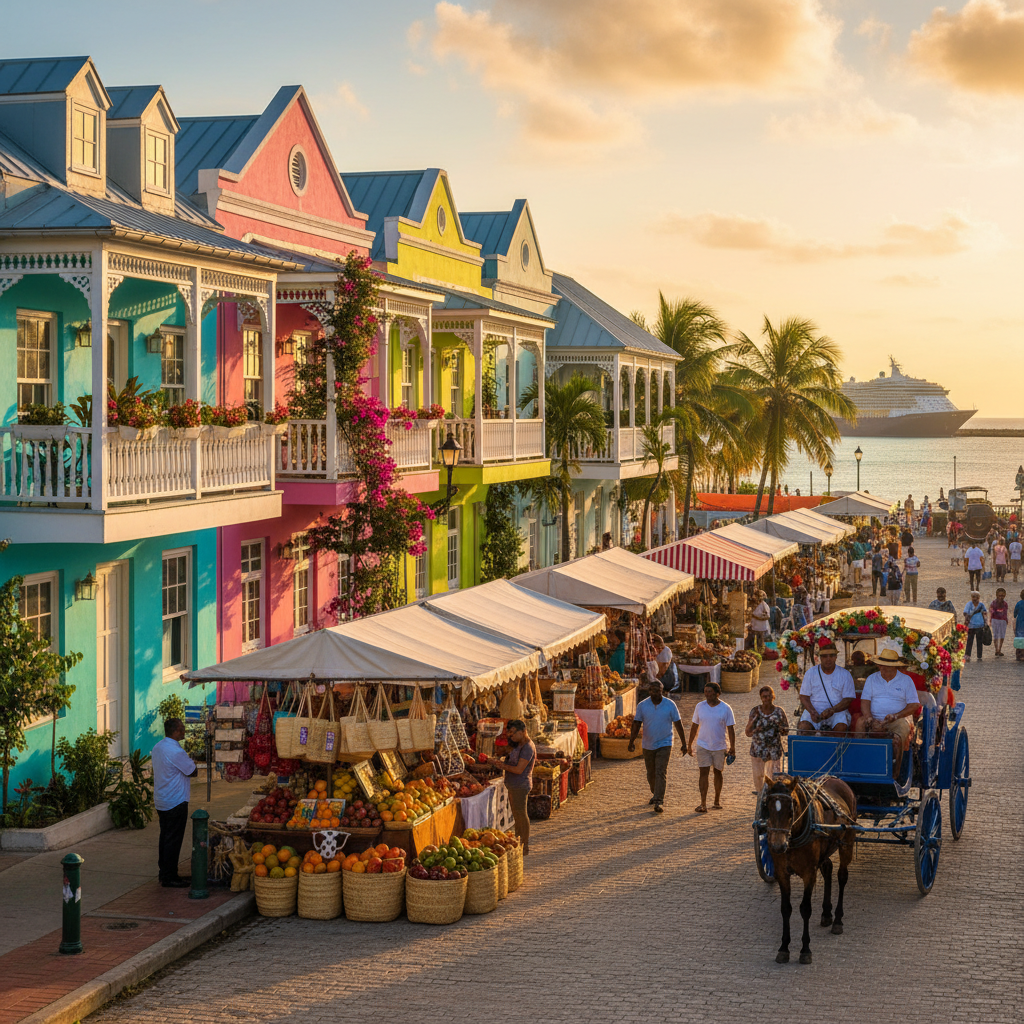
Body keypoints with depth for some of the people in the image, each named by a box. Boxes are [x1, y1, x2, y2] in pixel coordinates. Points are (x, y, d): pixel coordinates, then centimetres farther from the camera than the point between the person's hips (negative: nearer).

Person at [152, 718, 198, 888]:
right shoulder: (176, 752, -22)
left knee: (165, 838, 16)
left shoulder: (157, 748, 7)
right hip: (176, 802, -9)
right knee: (173, 840, -3)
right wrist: (192, 762, 6)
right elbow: (193, 772, -12)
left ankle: (164, 874, 23)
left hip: (161, 802, 9)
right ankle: (169, 878, 1)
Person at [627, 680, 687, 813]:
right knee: (651, 773, 15)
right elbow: (636, 724, 1)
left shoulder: (670, 705, -6)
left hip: (664, 744, -3)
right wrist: (632, 741, -7)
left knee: (661, 773, -13)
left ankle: (659, 802, -15)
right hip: (648, 745, 3)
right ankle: (655, 794, 38)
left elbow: (678, 724, 1)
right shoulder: (642, 706, -2)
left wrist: (683, 743, 2)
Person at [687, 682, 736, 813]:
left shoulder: (726, 709, -5)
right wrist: (690, 745, 9)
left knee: (717, 772, 12)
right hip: (703, 745, 1)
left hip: (719, 747, 0)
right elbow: (694, 726, 8)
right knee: (703, 773, -7)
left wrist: (732, 747, -6)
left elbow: (730, 729, -2)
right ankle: (703, 804, -10)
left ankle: (717, 801, 26)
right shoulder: (700, 707, 0)